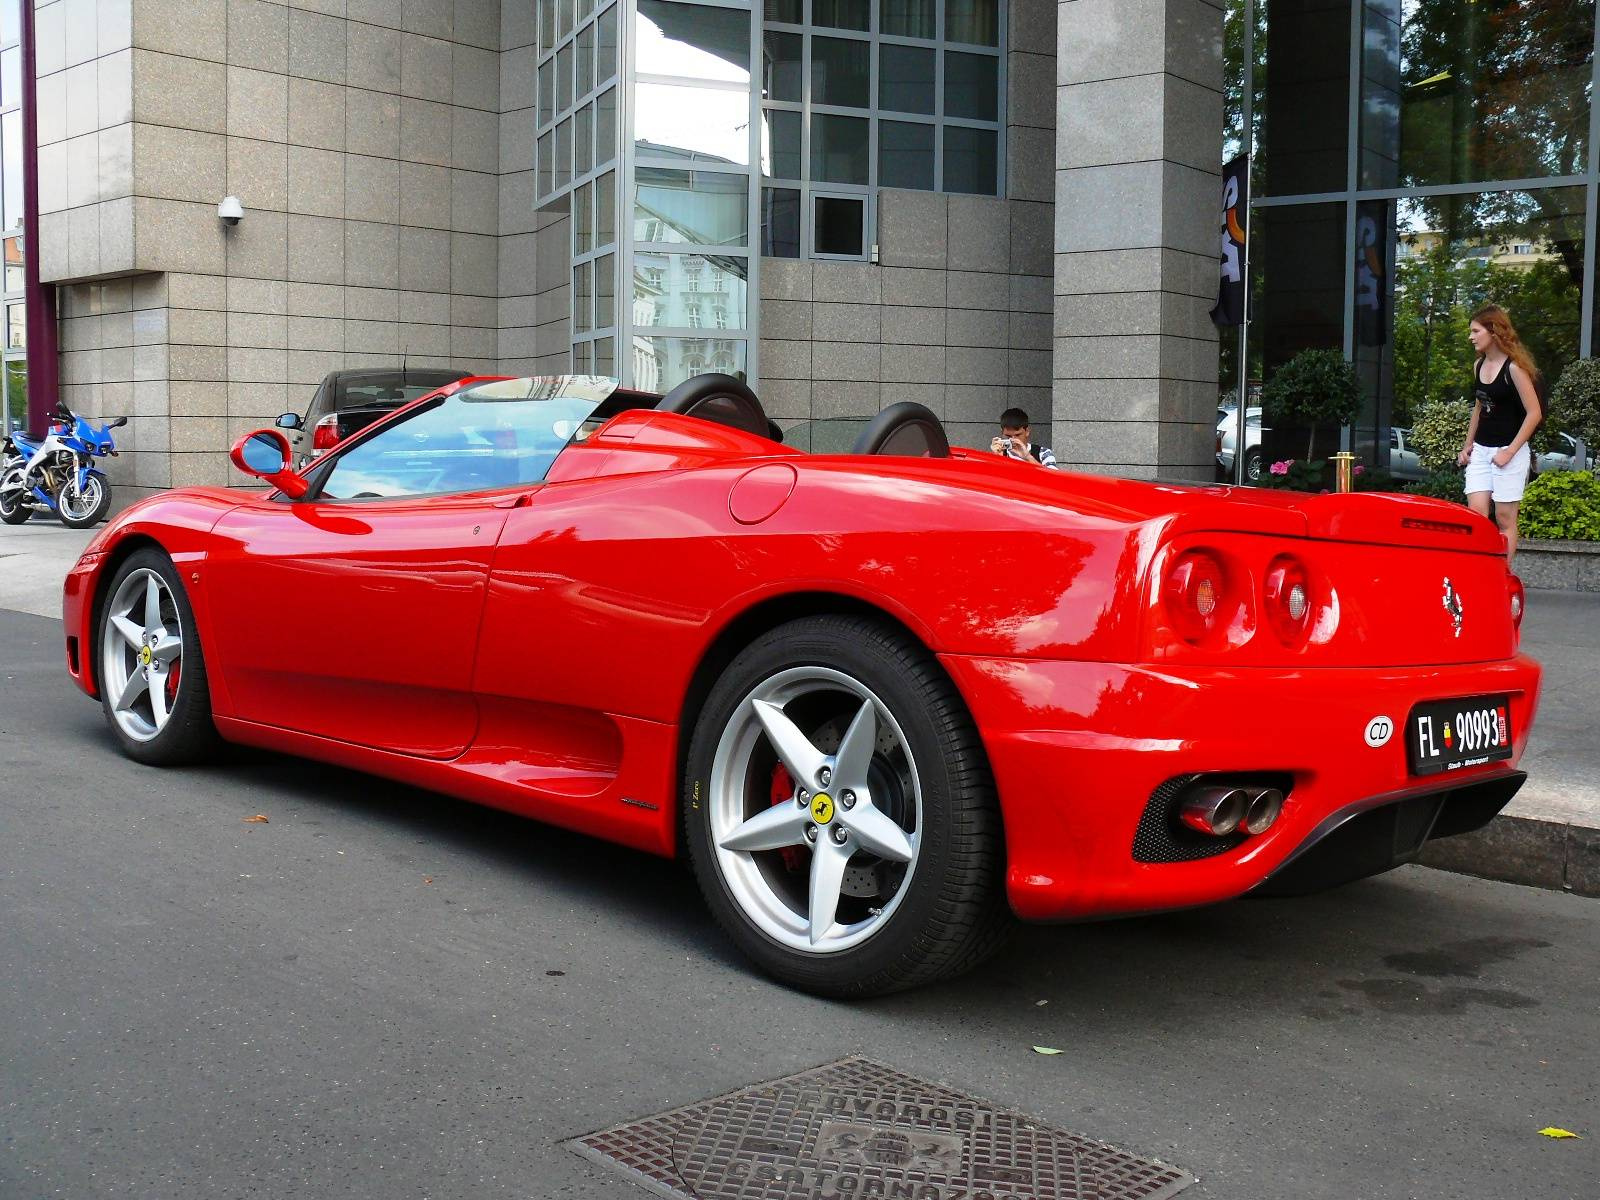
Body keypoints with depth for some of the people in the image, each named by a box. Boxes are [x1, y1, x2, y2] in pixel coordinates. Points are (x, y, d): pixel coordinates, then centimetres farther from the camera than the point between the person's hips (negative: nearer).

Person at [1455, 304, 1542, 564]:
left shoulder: (1514, 367, -13)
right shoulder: (1478, 365, 8)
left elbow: (1534, 413, -14)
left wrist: (1510, 451, -16)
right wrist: (1468, 445, 16)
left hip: (1509, 452, -6)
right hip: (1480, 451, 6)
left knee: (1505, 518, 0)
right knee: (1476, 515, -2)